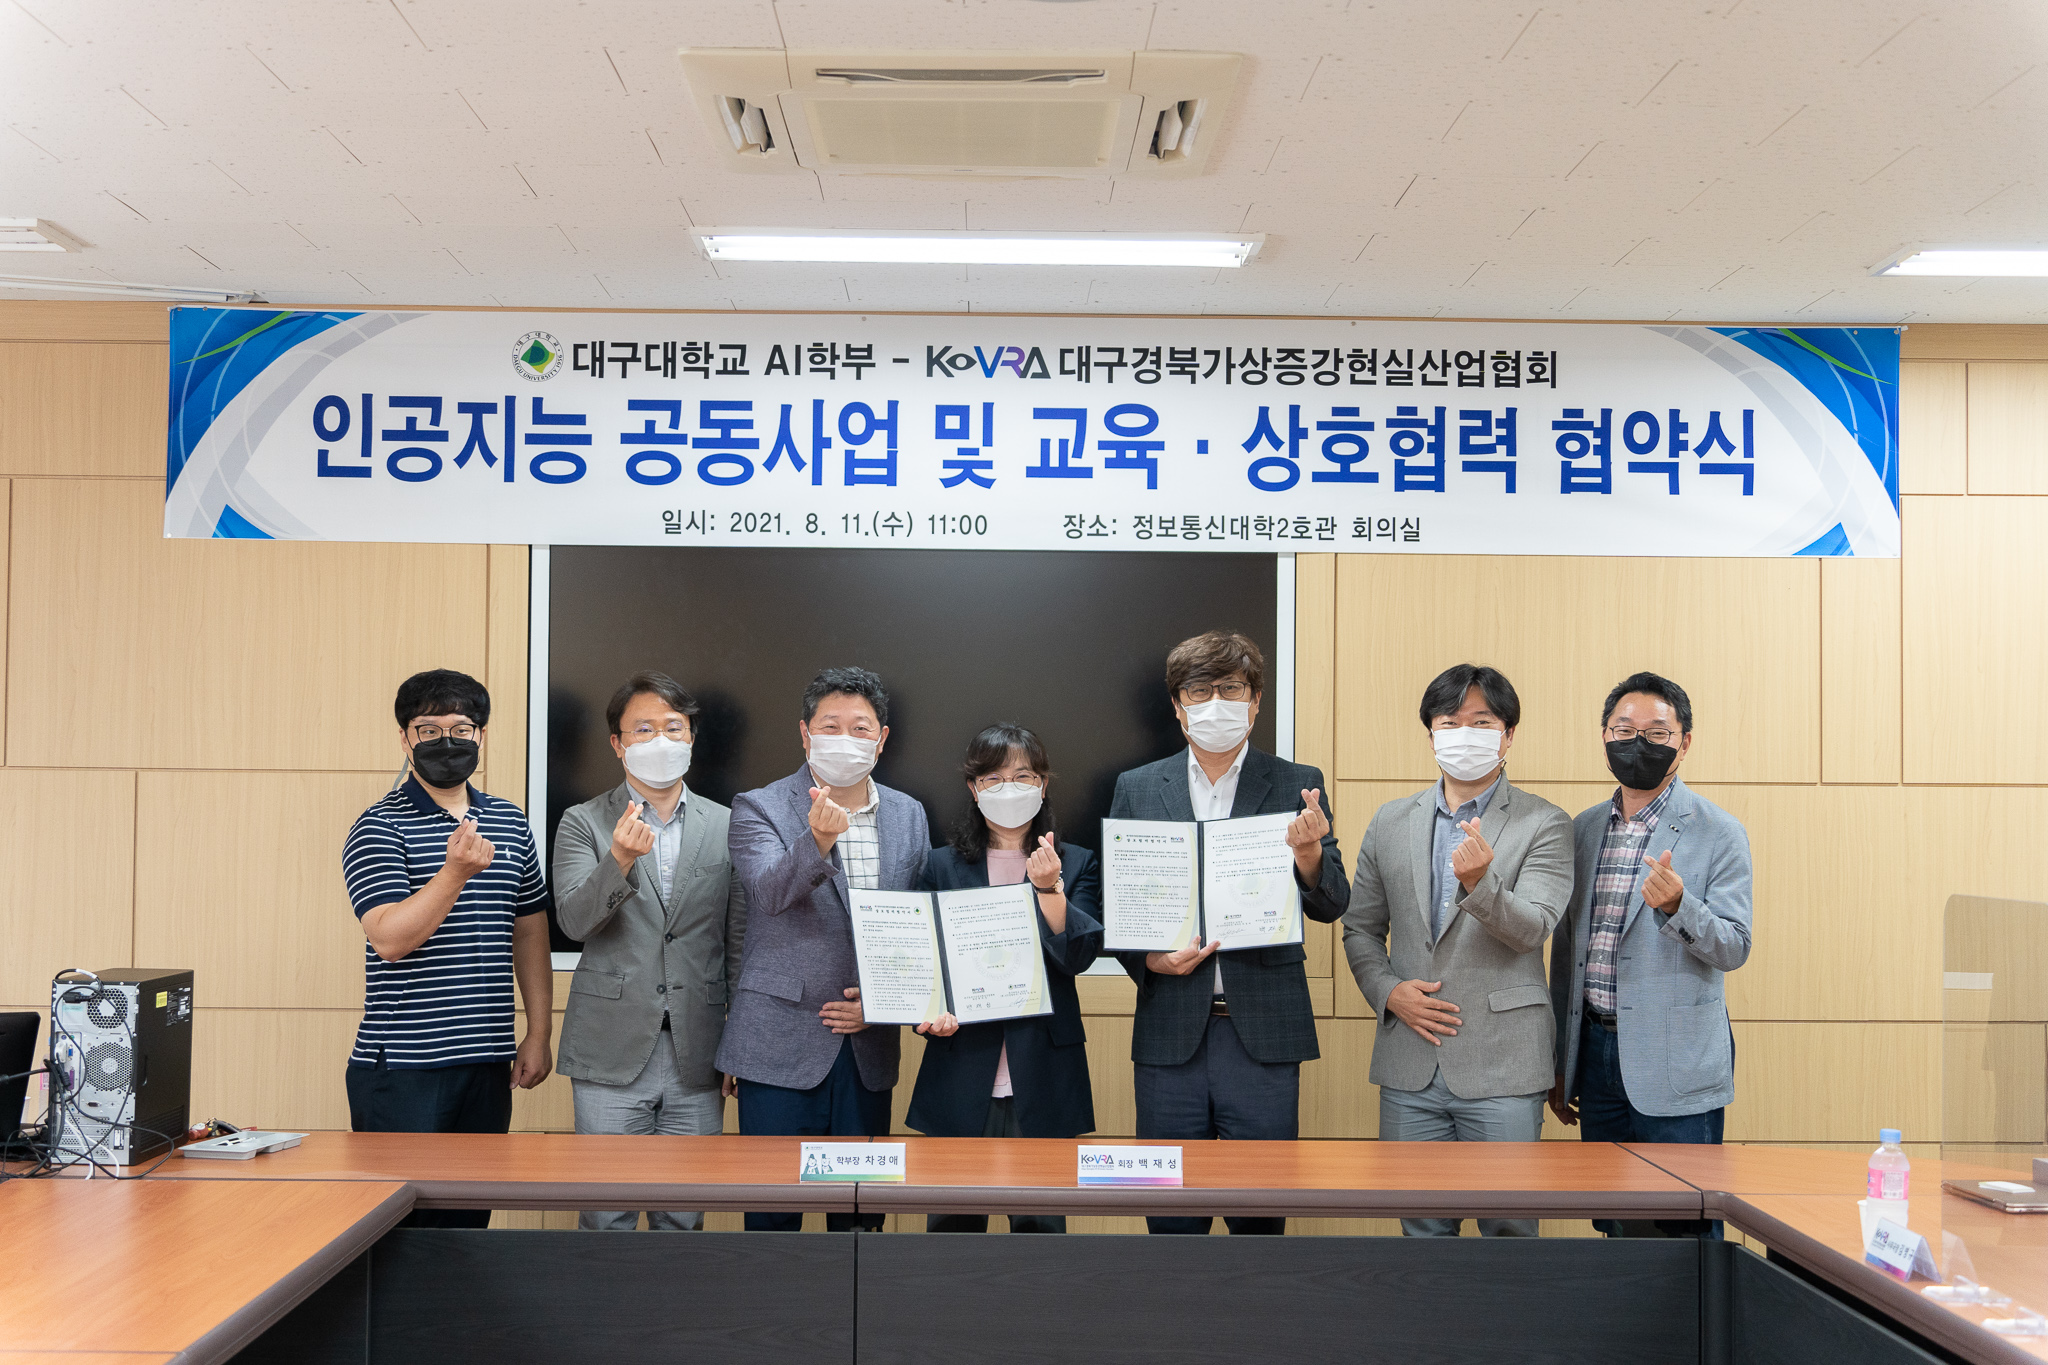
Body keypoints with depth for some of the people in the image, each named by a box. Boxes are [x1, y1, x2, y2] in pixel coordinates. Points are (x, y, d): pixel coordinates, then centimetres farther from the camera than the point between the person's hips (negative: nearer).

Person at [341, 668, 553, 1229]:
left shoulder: (511, 824, 12)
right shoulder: (378, 827, -5)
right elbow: (391, 939, -17)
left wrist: (539, 1034, 12)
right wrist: (457, 870, -29)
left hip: (487, 1064, 5)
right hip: (401, 1070, -5)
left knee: (470, 1220, 8)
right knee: (397, 1218, -2)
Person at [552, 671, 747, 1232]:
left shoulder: (726, 825, 8)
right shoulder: (583, 823, 3)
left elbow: (739, 942, 9)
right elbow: (573, 919, -11)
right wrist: (620, 860, -29)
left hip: (696, 1056, 2)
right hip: (613, 1054, -1)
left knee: (684, 1216, 7)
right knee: (606, 1216, 3)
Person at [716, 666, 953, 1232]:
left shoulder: (908, 815, 10)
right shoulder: (758, 808, -4)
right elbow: (770, 893, -23)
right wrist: (818, 841, -41)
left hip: (869, 1046, 4)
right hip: (781, 1045, -4)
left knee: (862, 1209, 10)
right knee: (774, 1207, 2)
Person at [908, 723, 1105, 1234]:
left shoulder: (1076, 865, 6)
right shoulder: (942, 866, 8)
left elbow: (1078, 955, -6)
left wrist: (1048, 888, -19)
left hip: (1042, 1073, 0)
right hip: (962, 1072, 1)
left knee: (1040, 1221, 4)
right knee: (953, 1220, 6)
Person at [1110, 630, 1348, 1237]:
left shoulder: (1296, 786, 4)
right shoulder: (1137, 789, 8)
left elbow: (1331, 906, -3)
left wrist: (1309, 856, -24)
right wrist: (1148, 959, -9)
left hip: (1263, 1033, -1)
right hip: (1170, 1033, 1)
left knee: (1261, 1212, 5)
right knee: (1171, 1216, 9)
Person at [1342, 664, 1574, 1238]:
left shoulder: (1544, 824, 0)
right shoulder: (1390, 822, 11)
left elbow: (1532, 928, -12)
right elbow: (1360, 928, 15)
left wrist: (1480, 882, -31)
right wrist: (1387, 991, -3)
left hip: (1501, 1064, -3)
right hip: (1411, 1065, 3)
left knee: (1508, 1229, 1)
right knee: (1422, 1228, 10)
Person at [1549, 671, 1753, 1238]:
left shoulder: (1719, 833, -3)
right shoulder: (1584, 829, 12)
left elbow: (1733, 948, -7)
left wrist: (1677, 906, -28)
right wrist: (1559, 1064, 16)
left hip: (1676, 1064, -5)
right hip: (1596, 1053, 5)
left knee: (1684, 1232, -2)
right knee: (1613, 1229, 11)